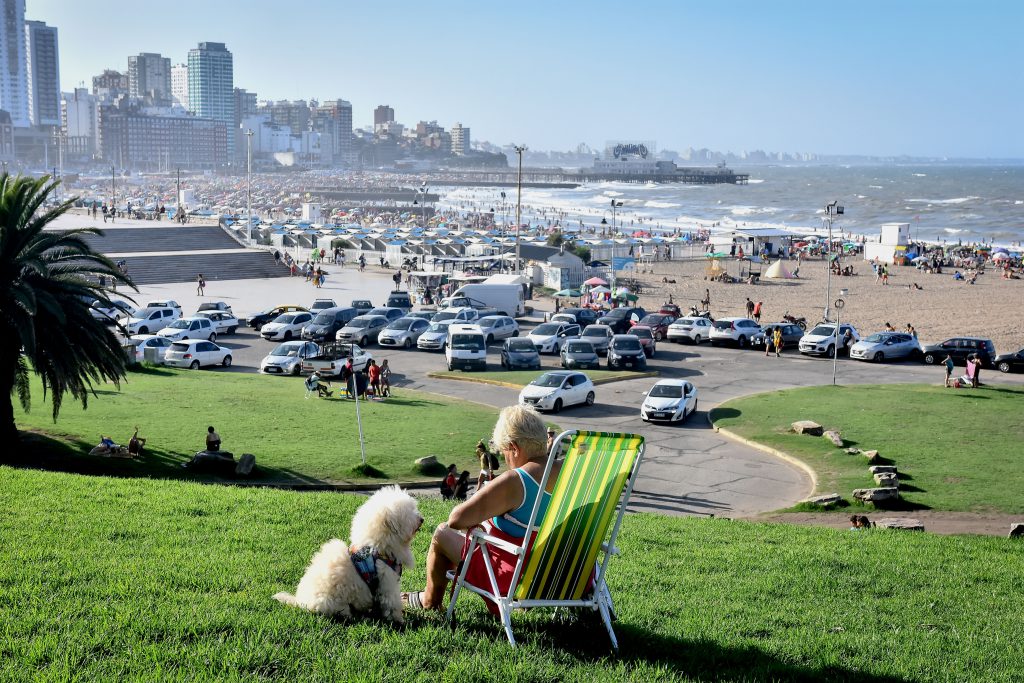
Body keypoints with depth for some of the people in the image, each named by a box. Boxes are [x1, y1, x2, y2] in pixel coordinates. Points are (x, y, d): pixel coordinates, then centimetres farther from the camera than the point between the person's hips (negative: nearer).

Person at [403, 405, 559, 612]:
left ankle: (430, 600, 38)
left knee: (442, 533, 16)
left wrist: (476, 521, 0)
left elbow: (457, 518, -23)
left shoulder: (513, 482, -25)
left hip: (514, 579, -7)